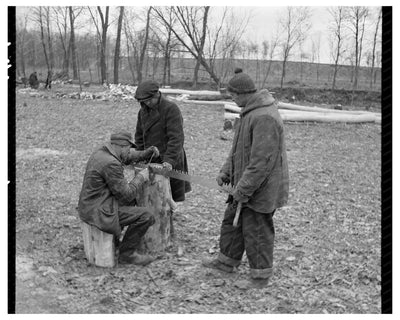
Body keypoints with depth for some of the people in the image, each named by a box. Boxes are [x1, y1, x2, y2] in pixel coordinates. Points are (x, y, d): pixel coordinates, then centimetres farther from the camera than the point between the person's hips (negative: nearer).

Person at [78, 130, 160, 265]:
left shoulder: (101, 152, 6)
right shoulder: (111, 164, -24)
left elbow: (128, 157, 24)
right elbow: (125, 195, -19)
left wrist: (148, 152, 13)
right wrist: (140, 178, -6)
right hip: (98, 212, -10)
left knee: (132, 201, 29)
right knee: (146, 215, -12)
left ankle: (113, 238, 31)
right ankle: (127, 253, 0)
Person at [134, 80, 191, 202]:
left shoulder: (171, 109, -13)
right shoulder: (143, 110, 10)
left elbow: (176, 138, -20)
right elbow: (139, 136, 17)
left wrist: (169, 160, -28)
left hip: (169, 163, -6)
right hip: (151, 161, 6)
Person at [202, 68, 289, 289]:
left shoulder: (264, 118, -26)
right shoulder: (250, 112, 9)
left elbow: (261, 161, -28)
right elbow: (239, 147, 18)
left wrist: (243, 189, -24)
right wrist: (226, 170, 10)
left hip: (261, 188, -10)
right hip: (244, 183, 10)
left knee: (256, 231, 2)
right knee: (232, 221, 21)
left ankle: (260, 277, 17)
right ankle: (226, 261, 37)